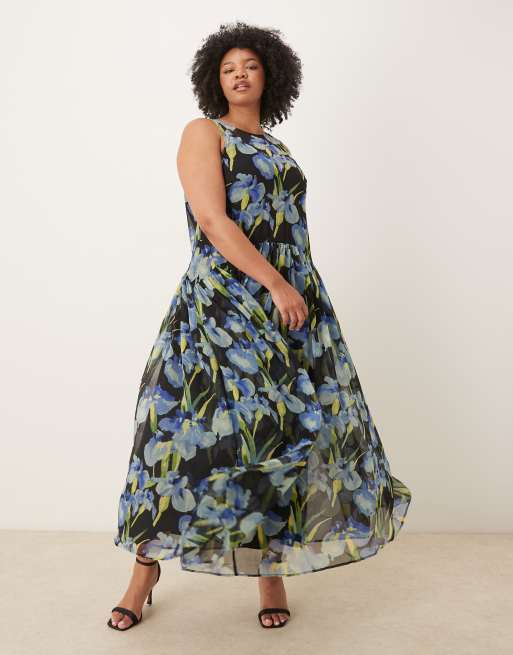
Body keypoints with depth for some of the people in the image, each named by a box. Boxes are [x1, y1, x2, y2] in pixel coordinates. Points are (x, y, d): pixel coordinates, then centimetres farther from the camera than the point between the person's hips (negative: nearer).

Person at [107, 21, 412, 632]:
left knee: (286, 431, 3)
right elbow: (212, 220, -12)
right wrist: (276, 284, -18)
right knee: (191, 428, -5)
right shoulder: (203, 133, 2)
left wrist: (296, 295, 13)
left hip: (292, 302, 6)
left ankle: (272, 566, 17)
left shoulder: (278, 150, 21)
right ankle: (147, 566, 12)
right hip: (222, 303, -5)